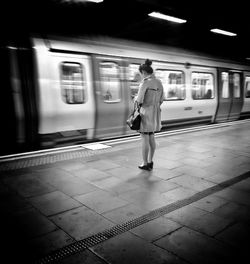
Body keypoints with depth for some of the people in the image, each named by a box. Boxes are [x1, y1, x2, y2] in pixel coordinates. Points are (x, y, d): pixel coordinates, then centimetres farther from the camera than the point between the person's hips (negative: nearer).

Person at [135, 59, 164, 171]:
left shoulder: (145, 82, -15)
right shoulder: (159, 82, 9)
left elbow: (139, 100, -17)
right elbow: (160, 100, 13)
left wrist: (136, 99, 6)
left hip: (145, 112, -7)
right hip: (155, 112, 8)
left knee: (144, 139, 2)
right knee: (151, 137, 16)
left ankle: (146, 164, 10)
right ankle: (150, 161, 23)